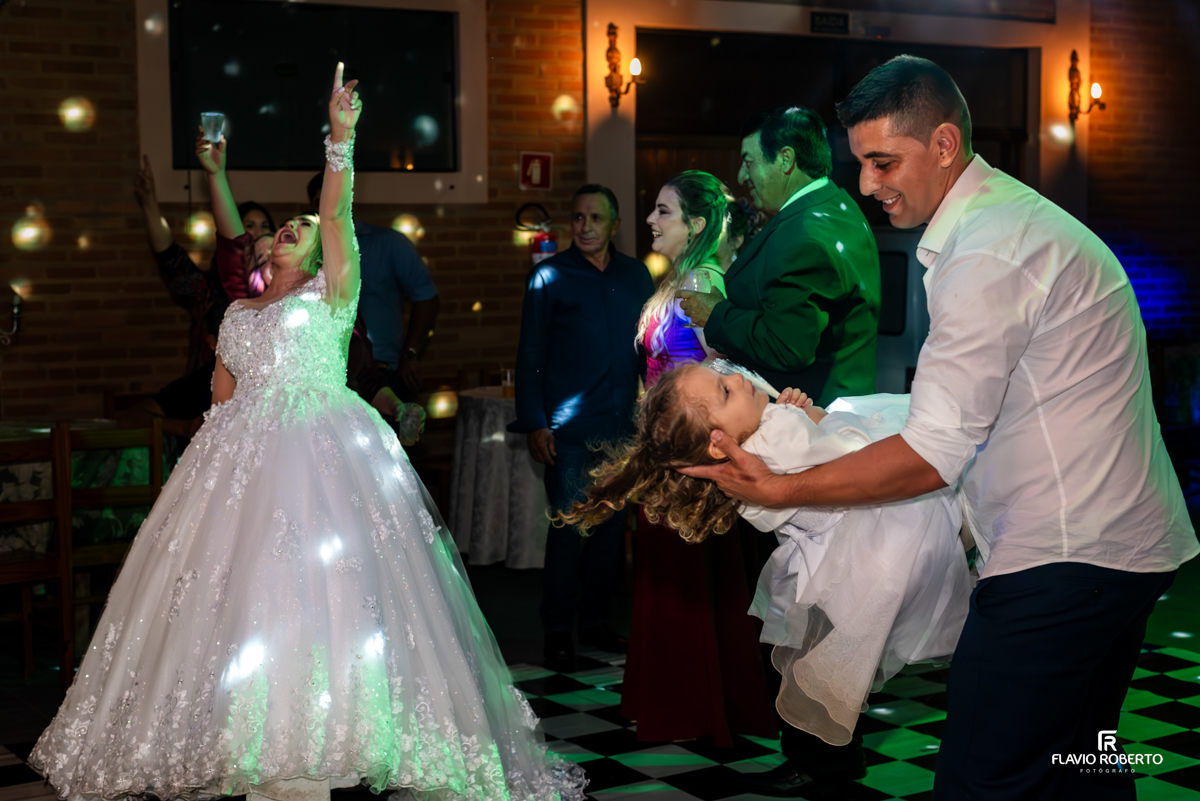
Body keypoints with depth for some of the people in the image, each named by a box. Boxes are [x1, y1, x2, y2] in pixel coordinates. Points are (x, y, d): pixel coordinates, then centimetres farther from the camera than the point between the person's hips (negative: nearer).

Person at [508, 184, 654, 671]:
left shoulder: (636, 276, 11)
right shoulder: (549, 276, 0)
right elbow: (530, 354, 0)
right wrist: (534, 423, -6)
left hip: (623, 426, 4)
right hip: (569, 429, -4)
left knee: (612, 525, 9)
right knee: (567, 527, -3)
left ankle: (596, 621, 22)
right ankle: (557, 632, 8)